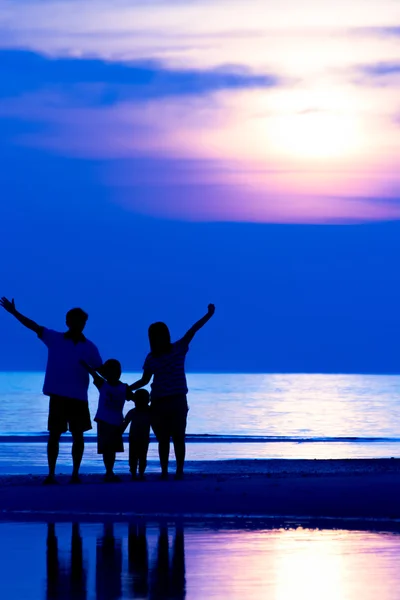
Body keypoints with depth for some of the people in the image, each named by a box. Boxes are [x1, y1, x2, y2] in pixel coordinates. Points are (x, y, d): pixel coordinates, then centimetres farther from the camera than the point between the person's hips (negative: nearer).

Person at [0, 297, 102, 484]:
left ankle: (75, 474, 9)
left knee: (78, 435, 2)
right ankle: (51, 474, 2)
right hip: (57, 395, 0)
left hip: (79, 398, 0)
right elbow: (34, 326, -3)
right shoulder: (54, 339, 4)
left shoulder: (89, 348, 4)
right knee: (54, 434, -1)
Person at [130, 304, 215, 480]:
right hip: (158, 402, 2)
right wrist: (126, 389, 5)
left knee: (178, 437, -2)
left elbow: (192, 331, -10)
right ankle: (164, 473, 6)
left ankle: (179, 472, -1)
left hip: (177, 400, -2)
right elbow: (144, 380, 13)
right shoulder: (151, 358, 7)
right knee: (163, 439, 3)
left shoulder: (178, 349, 0)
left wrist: (208, 315, -18)